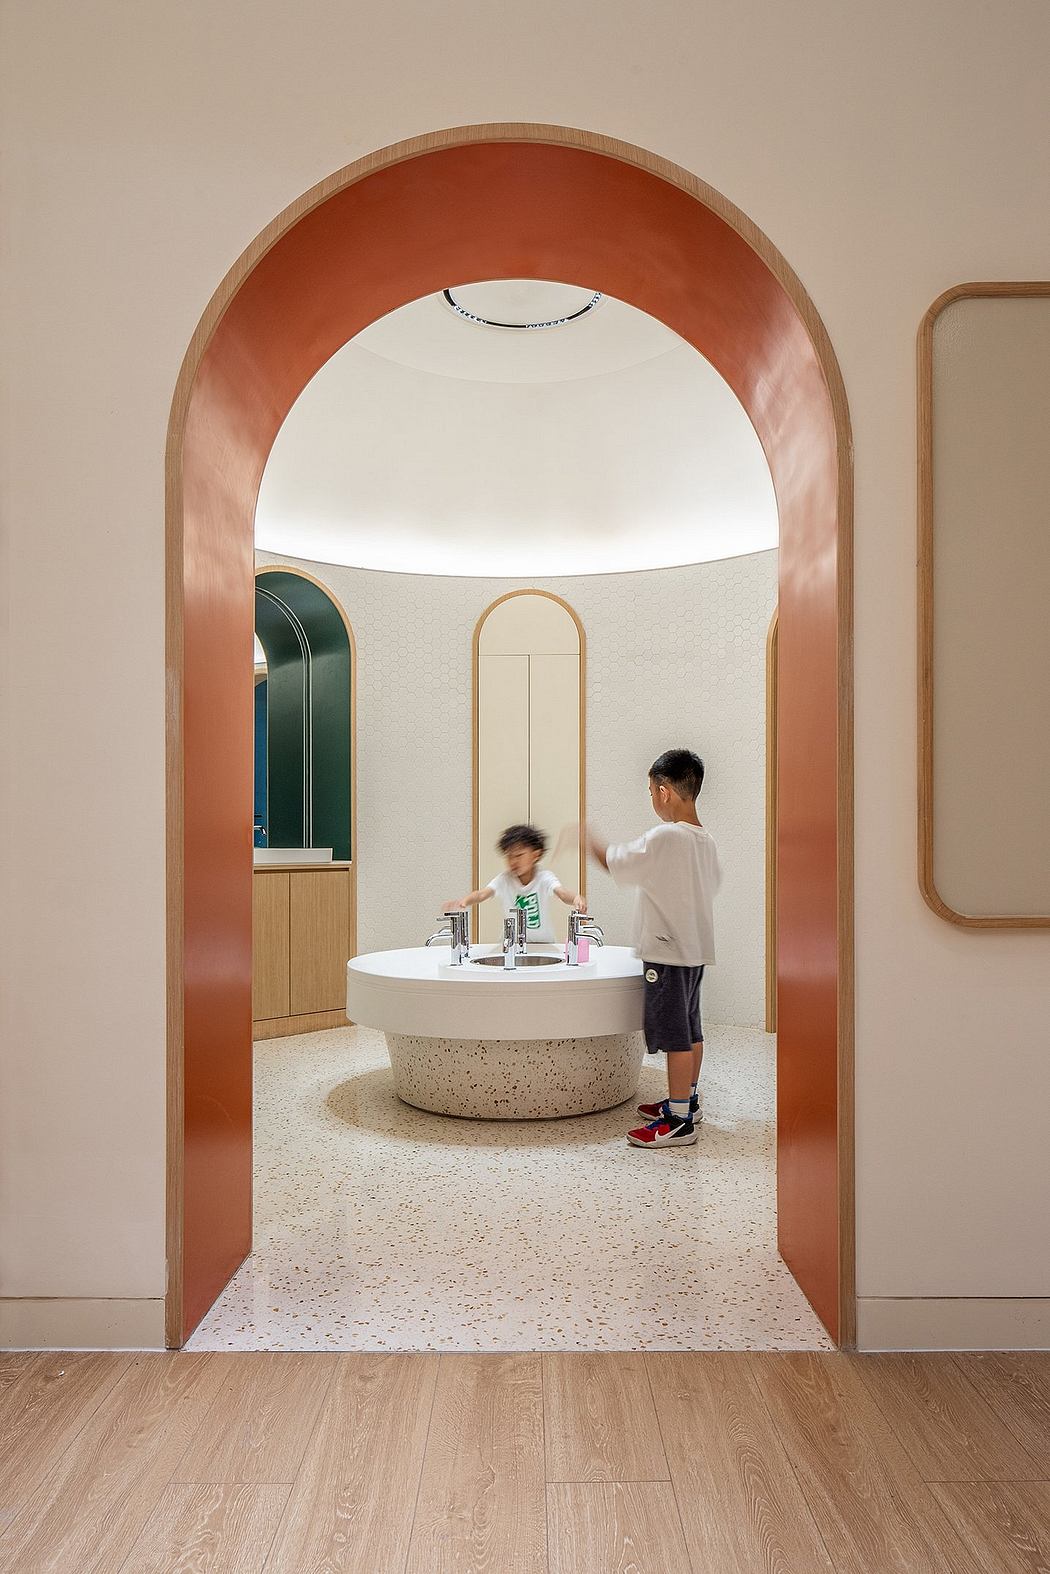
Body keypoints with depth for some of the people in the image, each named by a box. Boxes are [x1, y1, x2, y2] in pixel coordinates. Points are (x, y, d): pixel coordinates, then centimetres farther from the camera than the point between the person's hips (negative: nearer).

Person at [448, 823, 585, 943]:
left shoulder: (545, 878, -8)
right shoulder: (504, 879, -3)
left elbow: (562, 893, -25)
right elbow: (482, 894, -17)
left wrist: (575, 898, -50)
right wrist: (464, 900, -39)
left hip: (544, 944, -1)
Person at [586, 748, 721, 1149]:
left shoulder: (664, 837, -20)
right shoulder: (706, 841, 7)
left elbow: (614, 863, -12)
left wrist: (589, 840, 4)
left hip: (667, 954, -9)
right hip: (696, 949, 9)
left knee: (676, 1037, -3)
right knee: (690, 1031, 18)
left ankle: (679, 1122, 3)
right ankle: (687, 1102, 32)